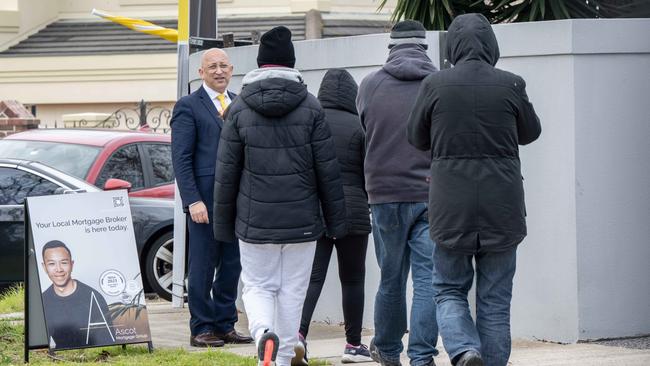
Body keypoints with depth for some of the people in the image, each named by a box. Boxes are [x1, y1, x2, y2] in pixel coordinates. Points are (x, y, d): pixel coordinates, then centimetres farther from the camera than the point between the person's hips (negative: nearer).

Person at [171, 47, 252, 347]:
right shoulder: (188, 106, -2)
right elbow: (181, 158, -7)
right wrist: (193, 200, -15)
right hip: (205, 201, -5)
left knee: (232, 266, 9)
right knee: (202, 266, 0)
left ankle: (225, 325, 17)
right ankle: (201, 329, 7)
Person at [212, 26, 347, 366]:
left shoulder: (239, 109, -2)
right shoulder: (310, 107, -2)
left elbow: (226, 174, 1)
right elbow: (328, 171, -2)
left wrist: (223, 224, 11)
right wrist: (336, 221, 7)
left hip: (255, 222, 0)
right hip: (302, 222, 0)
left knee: (257, 286, 11)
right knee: (292, 291, 9)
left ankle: (263, 331, -17)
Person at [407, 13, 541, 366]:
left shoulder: (434, 85, -6)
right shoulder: (510, 85, -6)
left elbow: (417, 138, 7)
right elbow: (530, 132, 11)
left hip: (451, 205, 0)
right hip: (502, 207, 0)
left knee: (449, 288, 13)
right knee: (495, 299, 10)